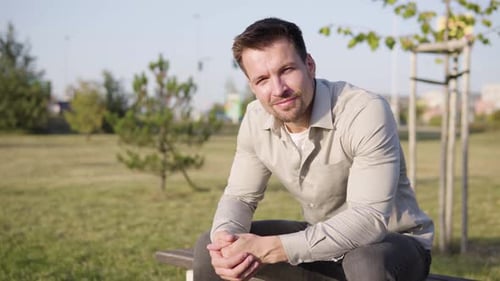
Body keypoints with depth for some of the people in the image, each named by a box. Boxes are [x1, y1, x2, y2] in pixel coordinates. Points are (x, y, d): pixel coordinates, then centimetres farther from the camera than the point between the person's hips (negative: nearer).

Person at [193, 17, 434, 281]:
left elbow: (370, 218, -34)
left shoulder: (366, 112, -29)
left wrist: (270, 249, -39)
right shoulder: (256, 120, -9)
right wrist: (225, 239, -26)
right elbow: (239, 196, 0)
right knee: (209, 248, -6)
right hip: (321, 239, 6)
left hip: (394, 241, -5)